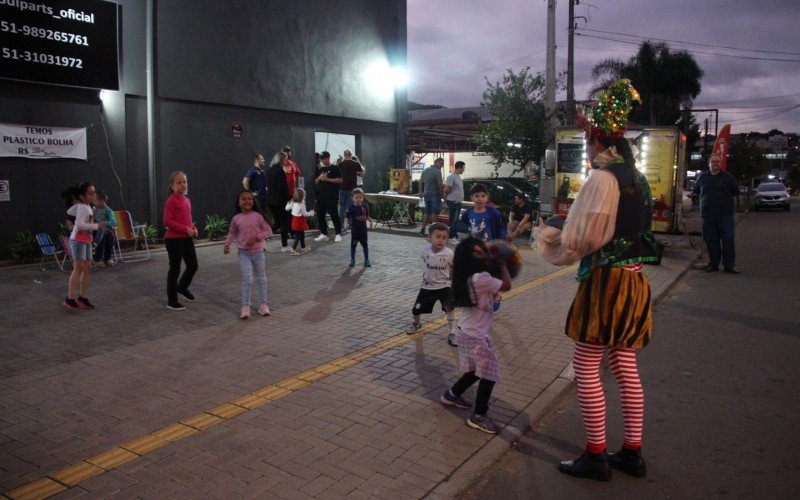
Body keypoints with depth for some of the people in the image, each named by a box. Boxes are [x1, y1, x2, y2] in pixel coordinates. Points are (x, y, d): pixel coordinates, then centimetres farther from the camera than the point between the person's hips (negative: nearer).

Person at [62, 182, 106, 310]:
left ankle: (83, 298, 16)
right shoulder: (82, 208, -14)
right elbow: (79, 224, -24)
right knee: (78, 268, -12)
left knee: (87, 269, 9)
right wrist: (96, 226, -23)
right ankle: (70, 299, -12)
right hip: (78, 240, -9)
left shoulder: (87, 207, 13)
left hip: (86, 241, 9)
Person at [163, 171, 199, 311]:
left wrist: (193, 228, 2)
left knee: (193, 265, 15)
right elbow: (167, 222, -20)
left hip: (187, 238, 8)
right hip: (174, 239, -8)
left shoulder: (187, 200, 11)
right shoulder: (171, 200, -14)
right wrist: (186, 229, -22)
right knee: (175, 268, 0)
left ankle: (182, 287, 43)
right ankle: (172, 301, 12)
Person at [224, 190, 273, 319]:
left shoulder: (258, 216, -8)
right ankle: (245, 307, -2)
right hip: (243, 253, 0)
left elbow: (268, 231, -7)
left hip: (258, 252, 0)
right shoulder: (236, 219, -2)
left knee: (261, 278, 11)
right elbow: (231, 233, 12)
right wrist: (227, 245, -2)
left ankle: (263, 304, 23)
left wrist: (256, 237, -20)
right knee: (247, 279, -9)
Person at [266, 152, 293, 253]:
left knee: (277, 222, 17)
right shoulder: (280, 171, -14)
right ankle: (284, 246, 6)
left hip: (270, 200, 8)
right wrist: (289, 197, -8)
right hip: (280, 200, -8)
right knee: (284, 222, 3)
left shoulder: (269, 170, 10)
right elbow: (283, 188, -17)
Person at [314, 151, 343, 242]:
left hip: (332, 196, -6)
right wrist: (319, 177, -2)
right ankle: (323, 233, 14)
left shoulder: (335, 168, 1)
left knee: (333, 214, -7)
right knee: (320, 214, 4)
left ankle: (338, 234, 2)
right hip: (321, 196, 6)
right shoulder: (319, 169, 18)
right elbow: (315, 182, 19)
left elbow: (340, 180, -9)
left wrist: (327, 179, -14)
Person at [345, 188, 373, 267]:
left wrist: (370, 221, -4)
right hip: (355, 230, -2)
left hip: (363, 229, 2)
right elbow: (347, 217, -10)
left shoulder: (365, 207, 1)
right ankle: (352, 260, 21)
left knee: (365, 245, 8)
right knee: (353, 245, 8)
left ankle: (366, 260, 17)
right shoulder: (351, 208, -9)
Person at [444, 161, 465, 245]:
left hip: (458, 202, 9)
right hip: (453, 201, -9)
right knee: (453, 220, -7)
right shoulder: (451, 177, -15)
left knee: (456, 220, 12)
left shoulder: (458, 176, 15)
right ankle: (451, 238, -3)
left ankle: (455, 236, 19)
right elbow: (446, 190, -17)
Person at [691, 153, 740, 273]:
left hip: (725, 214, -2)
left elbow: (736, 191, 13)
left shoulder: (727, 176, 7)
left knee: (728, 240, -4)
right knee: (711, 241, 4)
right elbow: (695, 191, 24)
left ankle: (729, 265, 0)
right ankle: (713, 264, 14)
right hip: (707, 214, 2)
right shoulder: (702, 177, 11)